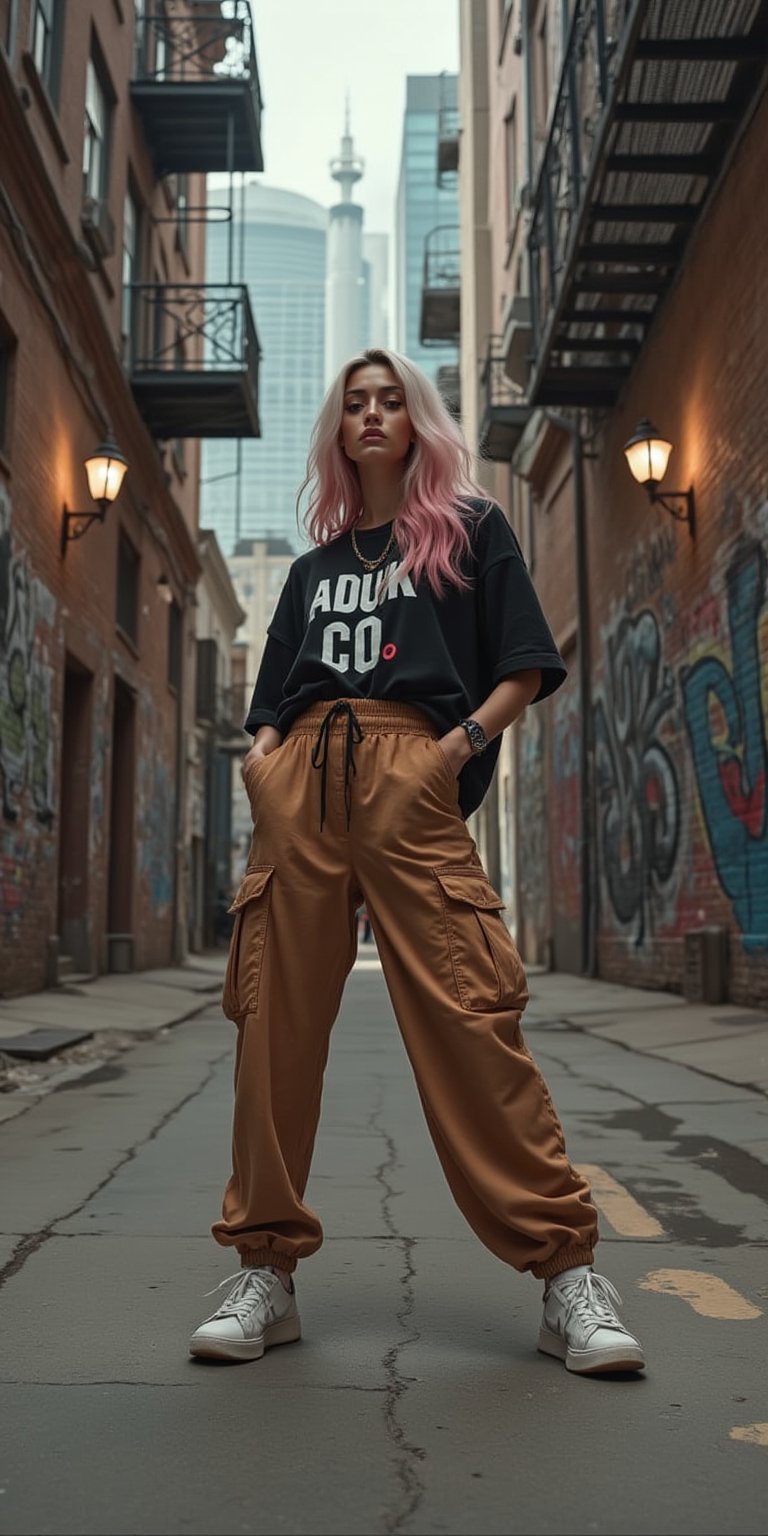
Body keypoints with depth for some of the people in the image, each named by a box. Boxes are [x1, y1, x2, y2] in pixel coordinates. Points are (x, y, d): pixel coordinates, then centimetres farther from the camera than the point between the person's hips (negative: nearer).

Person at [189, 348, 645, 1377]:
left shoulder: (468, 527, 18)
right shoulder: (317, 563, 28)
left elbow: (526, 669, 8)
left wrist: (462, 744, -8)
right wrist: (262, 758, 4)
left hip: (411, 776, -4)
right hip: (299, 782, 4)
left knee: (467, 1013, -14)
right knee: (276, 1020, -2)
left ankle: (566, 1274, -7)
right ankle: (266, 1273, 8)